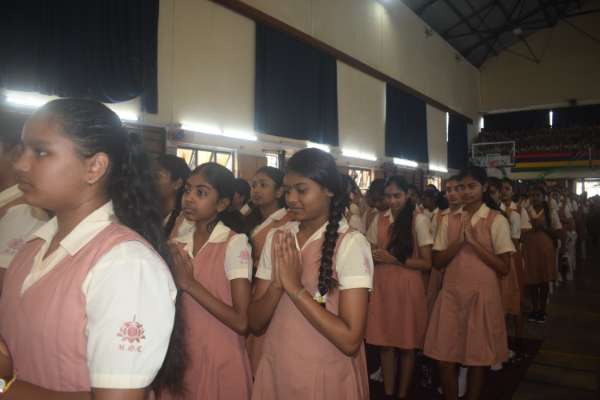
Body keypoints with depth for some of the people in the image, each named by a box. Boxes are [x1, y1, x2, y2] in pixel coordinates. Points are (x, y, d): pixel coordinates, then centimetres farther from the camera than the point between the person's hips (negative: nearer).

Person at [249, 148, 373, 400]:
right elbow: (255, 324, -2)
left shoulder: (350, 243, -15)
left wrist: (295, 287, -22)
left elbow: (350, 341, -21)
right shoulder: (276, 239, 0)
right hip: (275, 372, 4)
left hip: (326, 379, -4)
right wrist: (277, 284, -19)